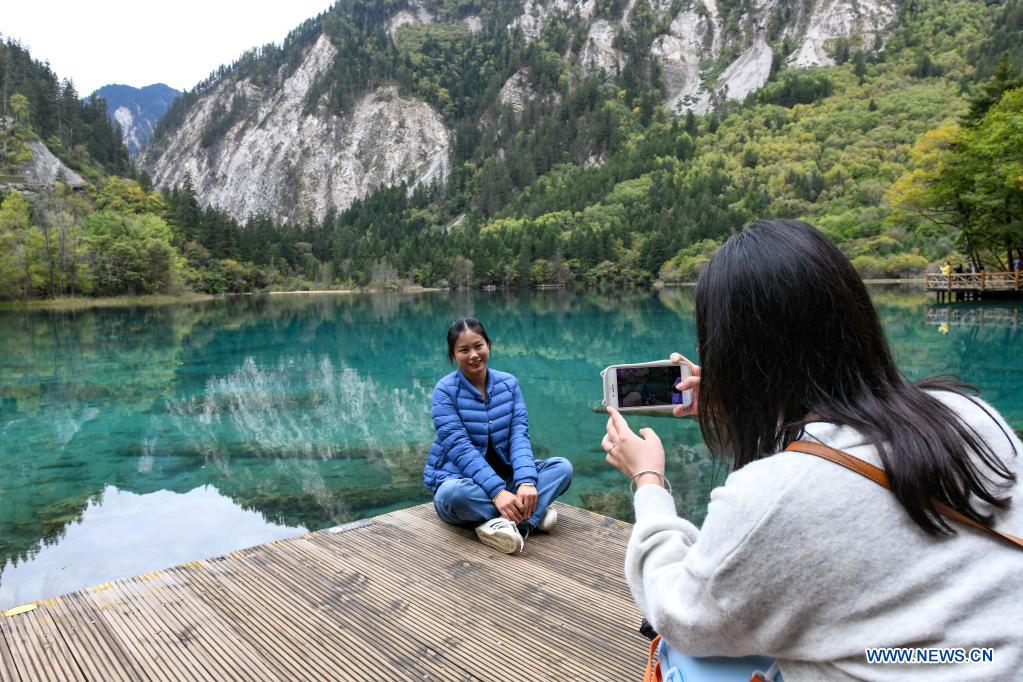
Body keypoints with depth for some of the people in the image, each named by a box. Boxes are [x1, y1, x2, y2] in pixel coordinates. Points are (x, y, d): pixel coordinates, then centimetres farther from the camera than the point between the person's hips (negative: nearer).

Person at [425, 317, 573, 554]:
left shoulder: (508, 383, 1)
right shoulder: (445, 390, -11)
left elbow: (519, 434, -9)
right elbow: (460, 447, -21)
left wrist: (526, 481, -28)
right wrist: (497, 492, -33)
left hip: (505, 475, 4)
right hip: (462, 479, -4)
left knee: (562, 466, -16)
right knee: (453, 492, -38)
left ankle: (508, 521, -34)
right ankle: (531, 515, -26)